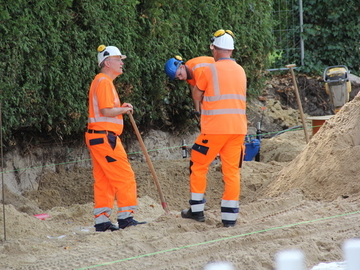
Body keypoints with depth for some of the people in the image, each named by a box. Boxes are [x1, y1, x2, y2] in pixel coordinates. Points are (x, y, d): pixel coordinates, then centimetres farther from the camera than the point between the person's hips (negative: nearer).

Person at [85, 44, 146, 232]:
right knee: (125, 176, -8)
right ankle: (125, 217, -8)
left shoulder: (103, 81, 22)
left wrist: (120, 108, 10)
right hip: (105, 137, -11)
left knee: (103, 181, 9)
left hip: (97, 137, 11)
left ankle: (101, 221, 9)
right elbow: (106, 111, -20)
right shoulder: (103, 81, -12)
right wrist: (124, 109, -5)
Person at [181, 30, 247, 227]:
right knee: (232, 171, 6)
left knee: (198, 166, 11)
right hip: (238, 128, 5)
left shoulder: (210, 70, -6)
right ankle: (230, 217, 3)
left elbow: (197, 96, 7)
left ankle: (197, 210, 13)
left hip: (214, 129, -5)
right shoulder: (240, 71, 10)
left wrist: (194, 82, 26)